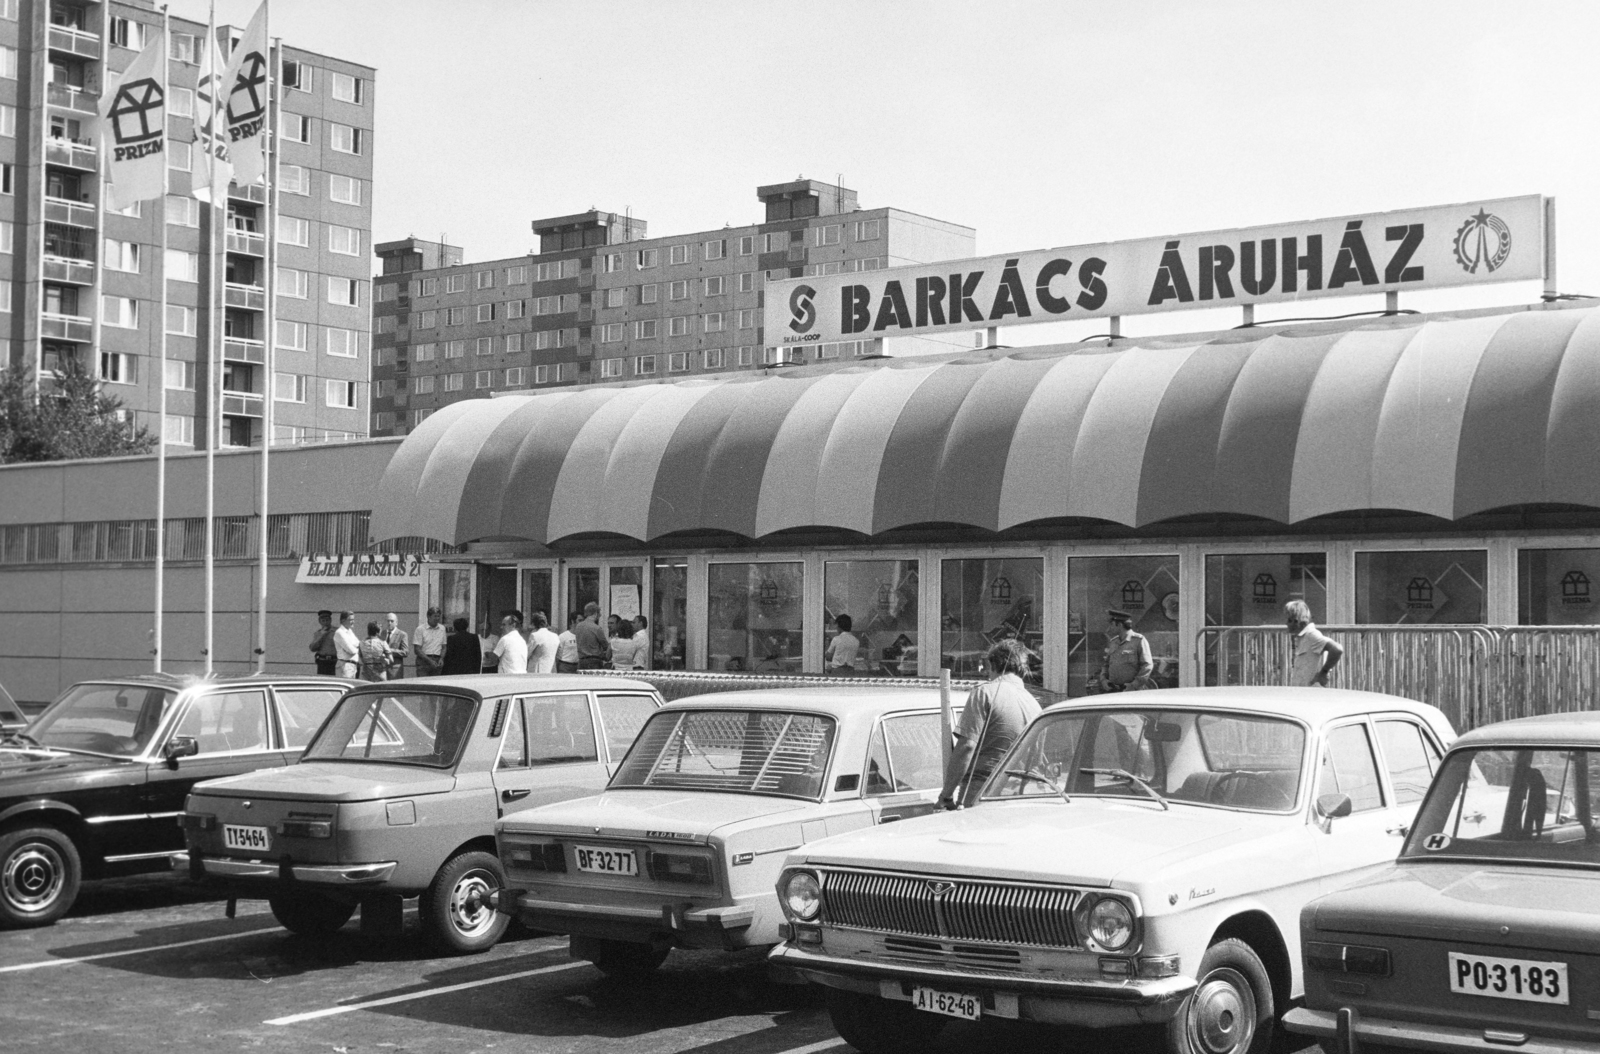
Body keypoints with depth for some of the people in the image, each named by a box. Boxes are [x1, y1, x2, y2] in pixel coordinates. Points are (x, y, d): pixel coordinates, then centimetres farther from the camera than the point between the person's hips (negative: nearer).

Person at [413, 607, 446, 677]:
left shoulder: (442, 628, 12)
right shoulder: (420, 629, -2)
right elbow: (417, 649, -5)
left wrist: (441, 658, -3)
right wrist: (429, 660, -12)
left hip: (437, 662, 4)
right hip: (423, 660, -4)